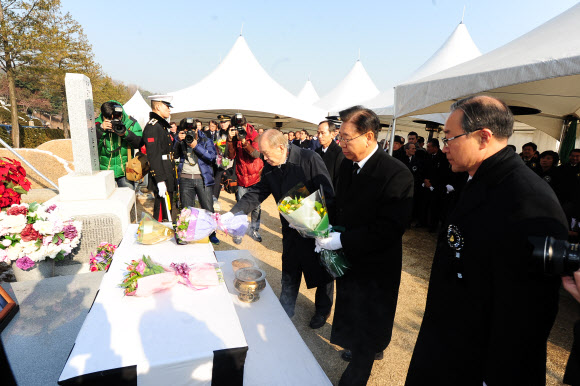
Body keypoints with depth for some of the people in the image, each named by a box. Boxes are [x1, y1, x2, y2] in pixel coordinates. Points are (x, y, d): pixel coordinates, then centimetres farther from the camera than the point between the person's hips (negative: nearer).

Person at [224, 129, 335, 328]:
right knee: (289, 274, 16)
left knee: (322, 273, 14)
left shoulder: (310, 159, -20)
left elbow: (328, 195, -19)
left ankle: (323, 310, 38)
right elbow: (255, 194, 3)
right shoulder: (270, 168, -1)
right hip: (291, 230, 5)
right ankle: (285, 312, 36)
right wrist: (233, 213, -7)